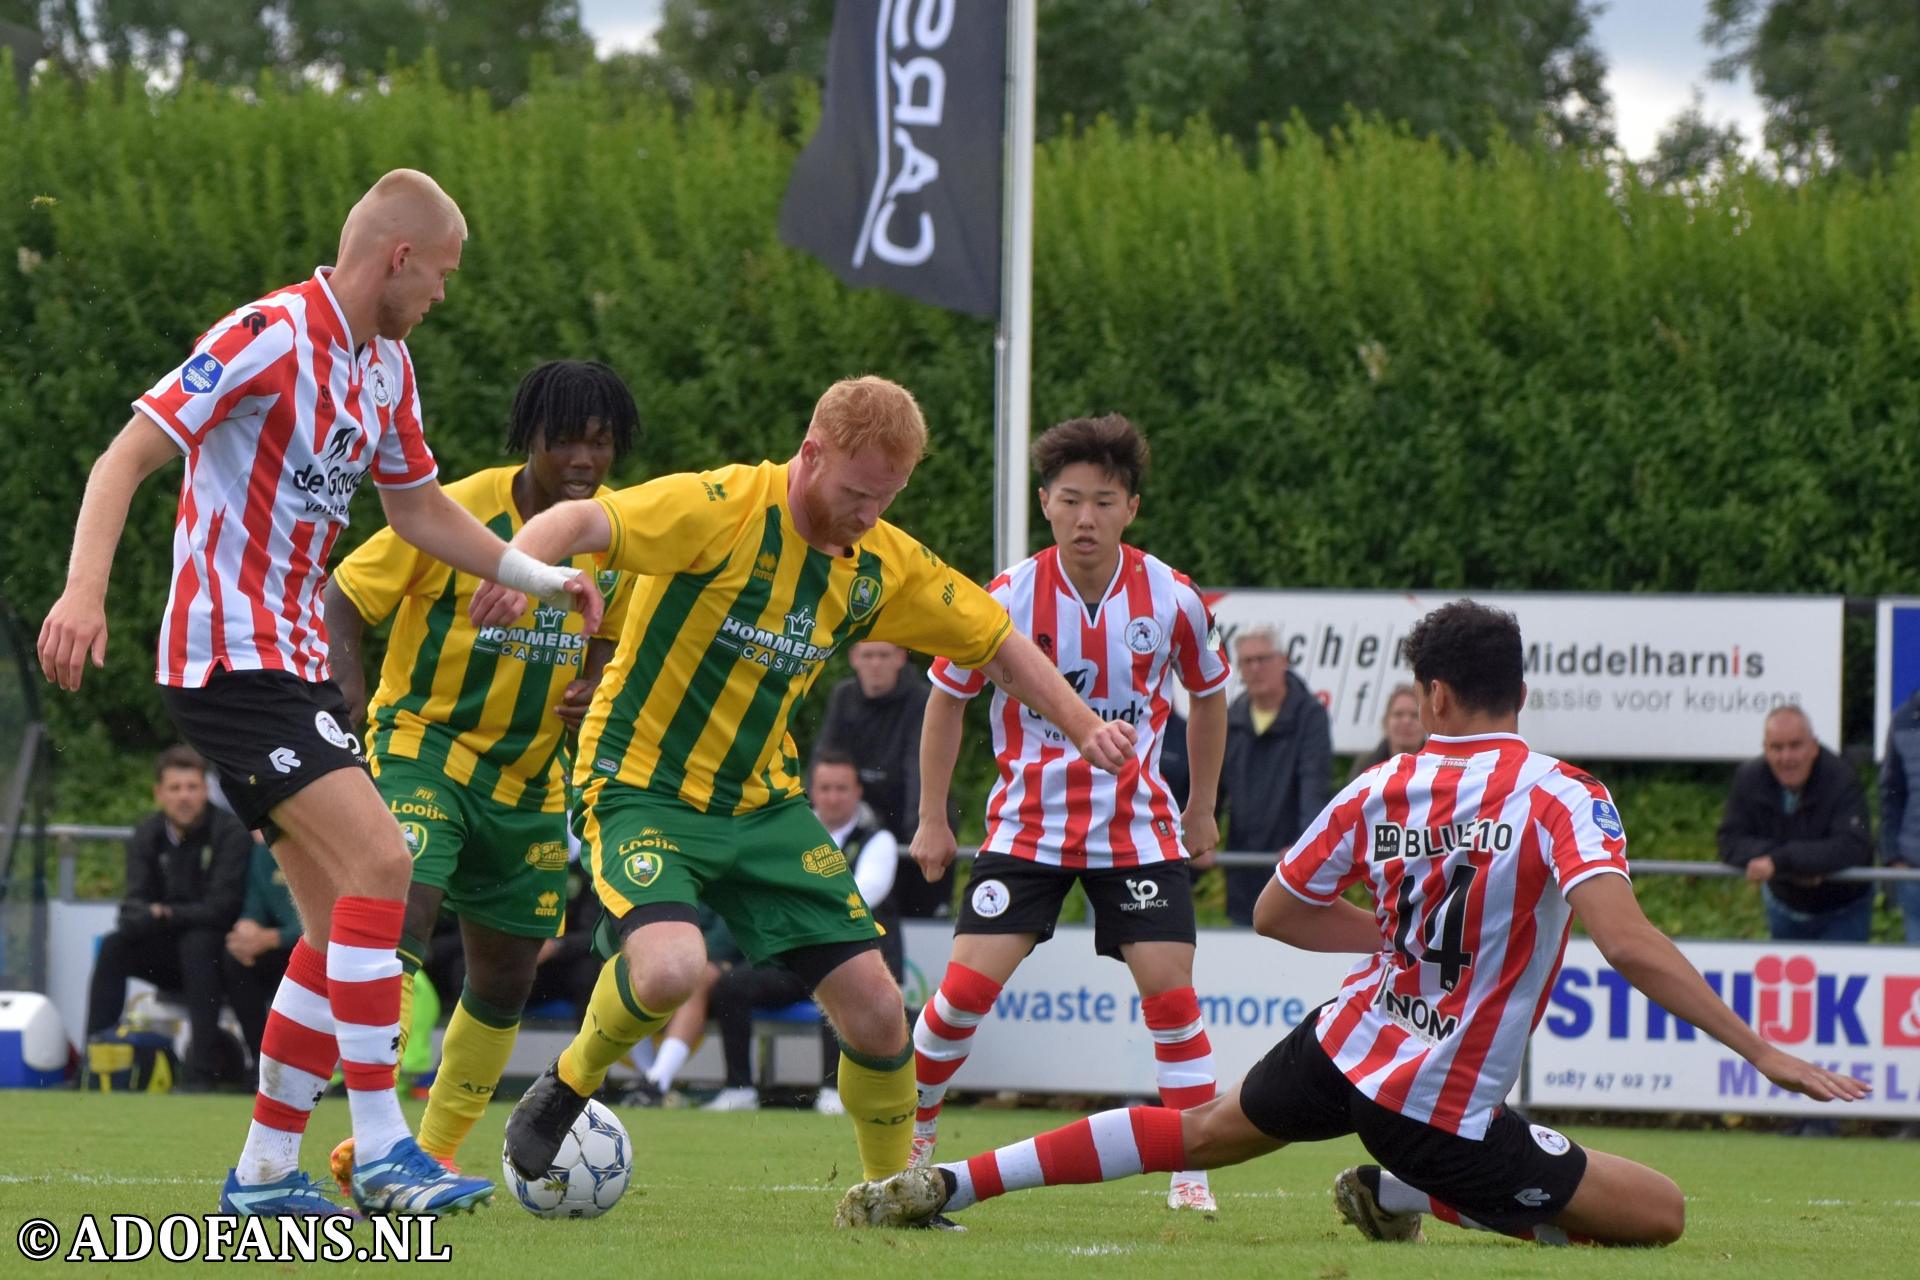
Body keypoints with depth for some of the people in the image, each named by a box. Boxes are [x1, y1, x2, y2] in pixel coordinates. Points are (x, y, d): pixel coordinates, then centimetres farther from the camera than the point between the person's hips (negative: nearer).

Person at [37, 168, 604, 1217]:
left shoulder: (386, 366, 13)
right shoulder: (271, 337, -15)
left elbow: (420, 509, 26)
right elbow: (128, 457, -19)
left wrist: (542, 578, 17)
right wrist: (84, 591, -31)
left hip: (295, 659, 10)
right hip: (229, 657, -10)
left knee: (342, 918, 6)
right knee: (377, 861, -21)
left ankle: (265, 1170, 12)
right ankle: (381, 1151, -20)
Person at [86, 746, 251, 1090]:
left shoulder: (230, 832, -13)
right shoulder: (146, 837, 1)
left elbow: (222, 908, -20)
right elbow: (133, 909, -7)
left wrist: (166, 915, -26)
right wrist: (150, 916, -30)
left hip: (216, 953, -4)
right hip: (168, 952, 4)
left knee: (197, 943, -36)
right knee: (113, 947, -21)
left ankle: (201, 1072, -40)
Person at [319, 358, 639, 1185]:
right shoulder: (456, 515, -17)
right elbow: (339, 606, -12)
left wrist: (593, 689, -5)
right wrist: (359, 725, -23)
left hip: (529, 777, 6)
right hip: (422, 748, -6)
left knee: (506, 976, 10)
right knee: (400, 918, -26)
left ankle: (436, 1148, 26)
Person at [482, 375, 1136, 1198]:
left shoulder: (885, 565, 1)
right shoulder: (722, 510, -20)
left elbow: (994, 642, 16)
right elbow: (580, 522, -32)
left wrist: (1082, 725, 5)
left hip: (765, 805, 6)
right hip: (643, 786, -6)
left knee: (874, 1005, -3)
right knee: (671, 967, -33)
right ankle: (567, 1088, -1)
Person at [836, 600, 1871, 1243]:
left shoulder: (1380, 791, -1)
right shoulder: (1559, 799, -16)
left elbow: (1274, 913, 11)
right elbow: (1629, 946, -29)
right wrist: (1760, 1051, -27)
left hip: (1345, 1046, 5)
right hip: (1446, 1109, -5)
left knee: (1204, 1129, 29)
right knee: (1659, 1213, 3)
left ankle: (949, 1186, 22)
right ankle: (1401, 1194, 4)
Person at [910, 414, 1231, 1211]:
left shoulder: (1171, 599, -10)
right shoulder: (1008, 599, -13)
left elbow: (1208, 694, 10)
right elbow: (947, 698, 2)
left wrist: (1202, 811, 13)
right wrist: (932, 819, 2)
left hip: (1137, 829, 1)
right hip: (1027, 824, -1)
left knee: (1169, 987, -10)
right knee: (970, 981, -9)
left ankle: (1192, 1172, -1)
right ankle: (911, 1132, 14)